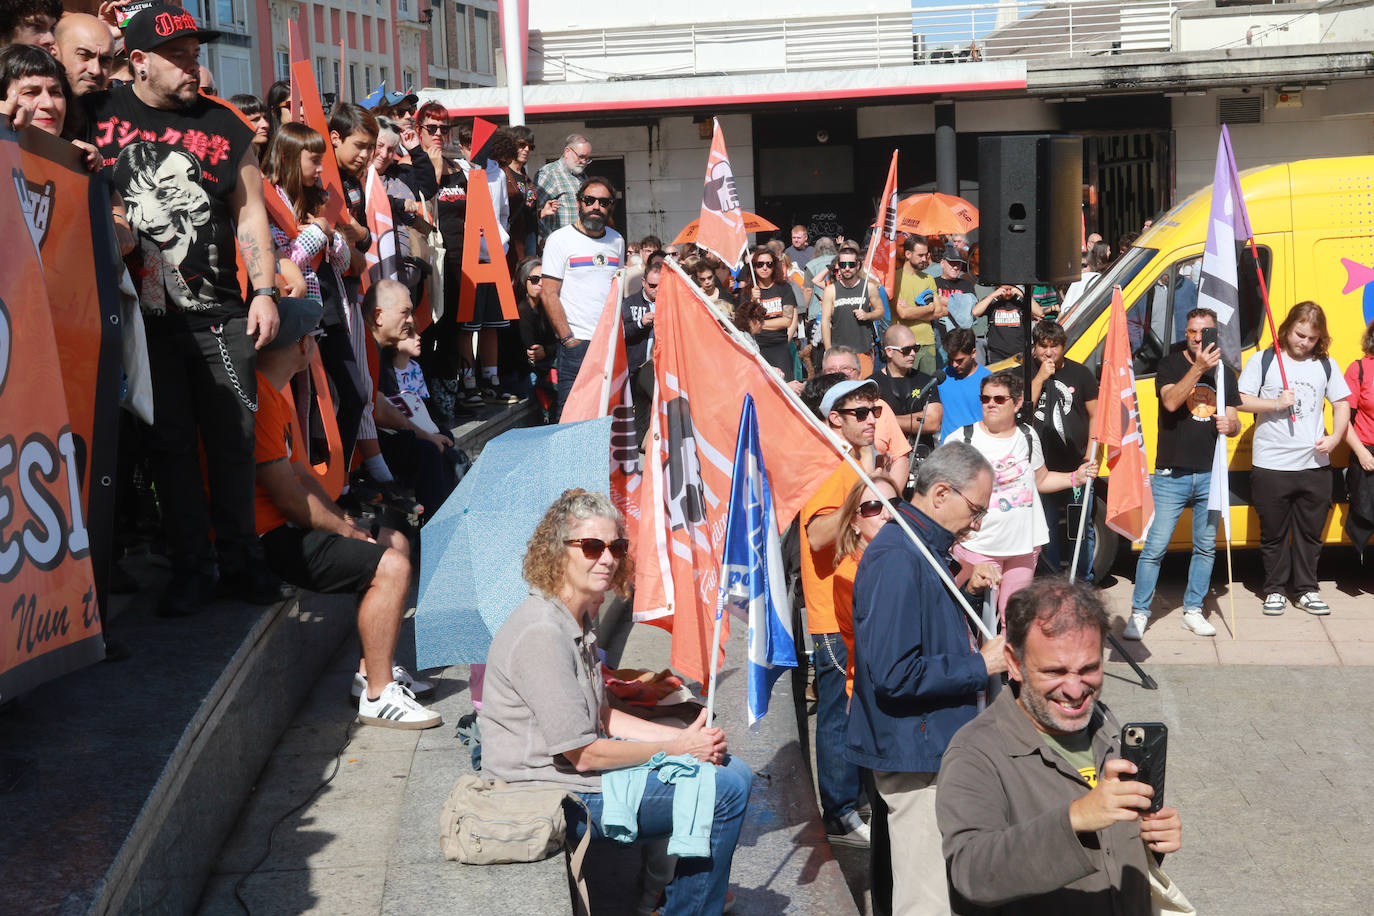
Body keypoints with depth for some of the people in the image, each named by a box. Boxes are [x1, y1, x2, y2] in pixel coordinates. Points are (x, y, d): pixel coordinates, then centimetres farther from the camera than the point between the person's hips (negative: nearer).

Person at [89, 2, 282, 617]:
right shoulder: (99, 115, 3)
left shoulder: (223, 125, 6)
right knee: (169, 440, 4)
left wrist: (264, 290, 2)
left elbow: (250, 210, 8)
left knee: (233, 436, 3)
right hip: (142, 314, 0)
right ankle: (190, 568, 13)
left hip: (220, 314, 1)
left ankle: (240, 561, 15)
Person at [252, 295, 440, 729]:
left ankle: (371, 669, 22)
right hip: (267, 542, -12)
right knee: (391, 566, -18)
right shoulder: (259, 398, -22)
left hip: (286, 528, 12)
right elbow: (290, 498, -22)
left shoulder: (275, 394, 15)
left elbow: (301, 474, 18)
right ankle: (378, 695, -8)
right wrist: (349, 532, -8)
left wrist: (348, 523, 8)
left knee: (394, 542, 20)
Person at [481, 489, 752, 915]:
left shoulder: (579, 618, 9)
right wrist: (679, 748, -10)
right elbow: (583, 752, -21)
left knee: (734, 770, 13)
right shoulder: (541, 633, -23)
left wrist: (685, 736, 0)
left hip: (582, 766, 10)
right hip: (560, 797, -10)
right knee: (727, 790, -12)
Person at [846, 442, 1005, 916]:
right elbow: (893, 674, -27)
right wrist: (981, 665, -18)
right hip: (915, 753, -11)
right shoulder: (897, 559, -21)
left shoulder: (921, 548, 12)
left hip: (934, 745, 11)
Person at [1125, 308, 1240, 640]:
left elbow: (1234, 422, 14)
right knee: (1154, 547, -5)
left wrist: (1230, 425, -9)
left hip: (1210, 475, 4)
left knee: (1206, 547, 9)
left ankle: (1193, 611, 21)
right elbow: (1171, 401, -18)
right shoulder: (1170, 365, 0)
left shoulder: (1224, 372, 12)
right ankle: (1139, 613, 3)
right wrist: (1198, 368, -24)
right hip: (1171, 475, -4)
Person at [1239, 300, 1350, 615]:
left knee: (1310, 532, 8)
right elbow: (1241, 401, -3)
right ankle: (1275, 590, 17)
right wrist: (1277, 403, -16)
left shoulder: (1325, 365, 9)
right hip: (1271, 465, -2)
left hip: (1315, 465, 2)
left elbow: (1341, 404, 13)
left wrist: (1335, 437, -3)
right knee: (1274, 534, 6)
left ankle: (1306, 589, 19)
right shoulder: (1263, 361, 0)